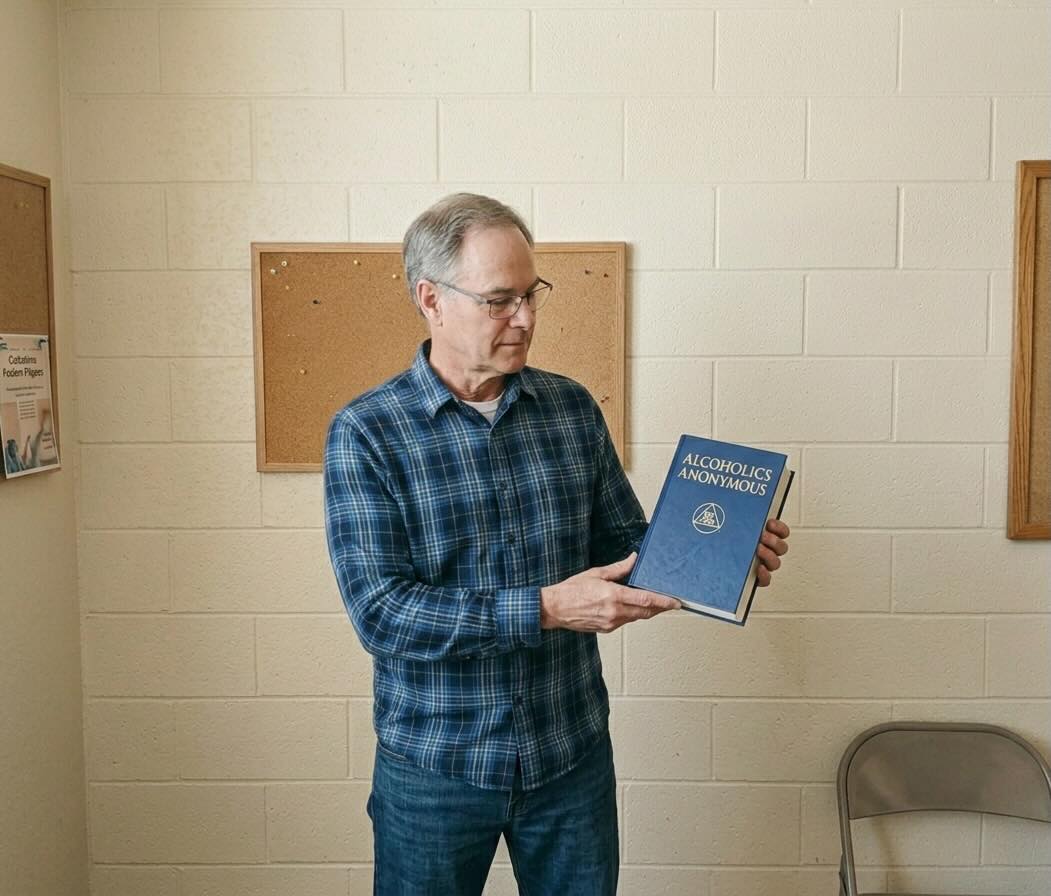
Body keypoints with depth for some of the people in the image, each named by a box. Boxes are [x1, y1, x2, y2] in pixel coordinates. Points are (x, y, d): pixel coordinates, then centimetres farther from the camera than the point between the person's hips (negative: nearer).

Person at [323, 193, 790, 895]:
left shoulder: (573, 409, 0)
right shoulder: (365, 433, -12)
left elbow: (626, 544, 8)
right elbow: (381, 613, -19)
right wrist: (547, 608, -27)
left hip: (574, 756, 3)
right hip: (435, 766, -3)